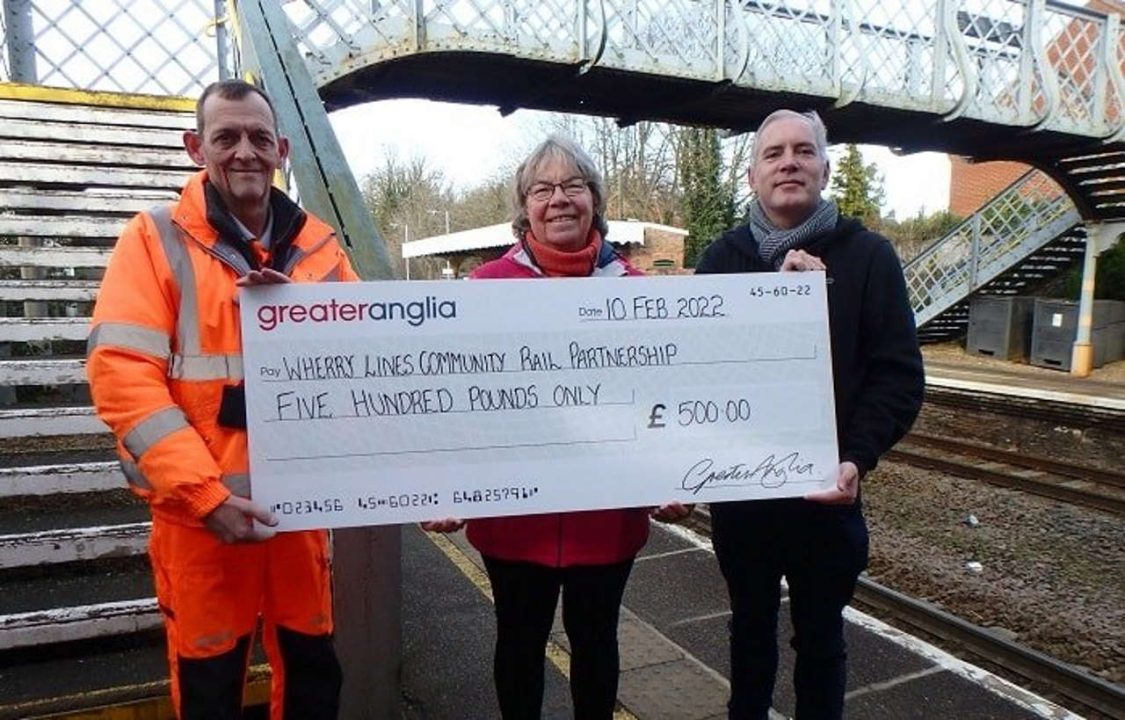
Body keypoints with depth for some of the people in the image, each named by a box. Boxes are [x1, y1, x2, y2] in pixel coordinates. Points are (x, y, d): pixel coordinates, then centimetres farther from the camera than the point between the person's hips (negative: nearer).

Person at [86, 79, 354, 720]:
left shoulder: (319, 245, 6)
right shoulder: (157, 239, -4)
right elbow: (122, 377, -13)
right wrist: (205, 494, -20)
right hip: (202, 508, -3)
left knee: (314, 669, 17)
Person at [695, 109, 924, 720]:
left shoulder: (867, 255, -3)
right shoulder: (723, 257, 2)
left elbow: (899, 374, -7)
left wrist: (858, 458, -21)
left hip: (827, 490, -2)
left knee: (820, 637, 15)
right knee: (750, 626, 20)